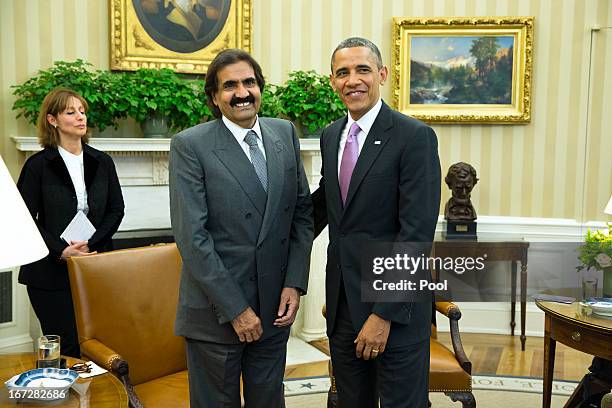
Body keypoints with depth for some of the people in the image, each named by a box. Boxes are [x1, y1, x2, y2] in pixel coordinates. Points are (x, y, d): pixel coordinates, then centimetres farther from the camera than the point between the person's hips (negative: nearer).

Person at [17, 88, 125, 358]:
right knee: (65, 348, 0)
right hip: (51, 271, -3)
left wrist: (91, 243, -8)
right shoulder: (38, 165, -3)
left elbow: (116, 209, 6)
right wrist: (60, 250, -15)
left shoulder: (102, 162, 7)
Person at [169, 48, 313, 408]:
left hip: (274, 309, 4)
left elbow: (303, 211, 8)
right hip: (215, 310, -4)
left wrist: (295, 283, -3)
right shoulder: (190, 145, -9)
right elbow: (192, 236, -14)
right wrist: (235, 309, -15)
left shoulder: (285, 133, 6)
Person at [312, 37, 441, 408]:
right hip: (342, 303, 6)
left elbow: (417, 232, -18)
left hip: (396, 307, -6)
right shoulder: (331, 136, 8)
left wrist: (384, 314, -19)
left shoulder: (415, 137, -13)